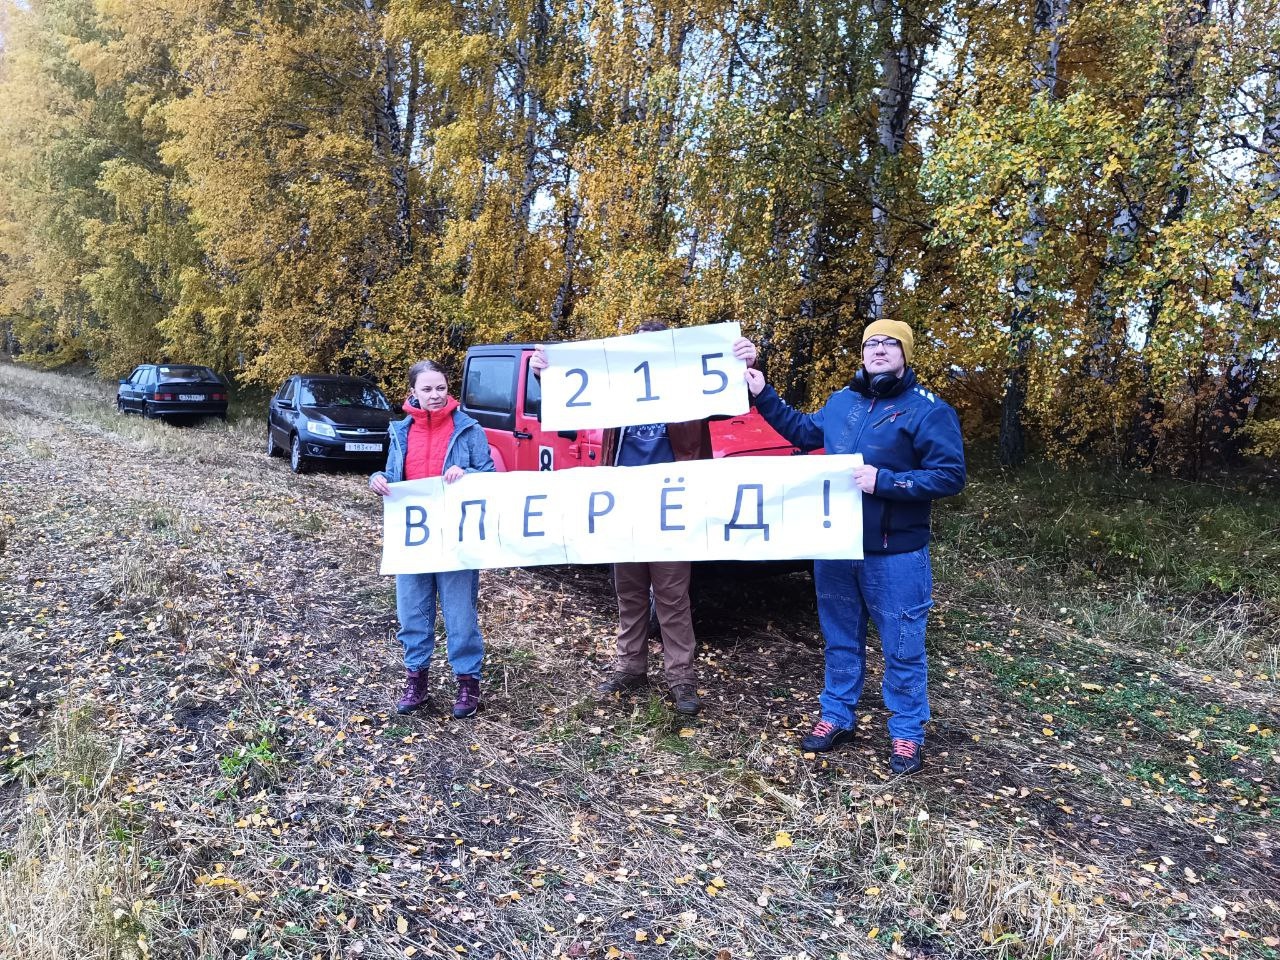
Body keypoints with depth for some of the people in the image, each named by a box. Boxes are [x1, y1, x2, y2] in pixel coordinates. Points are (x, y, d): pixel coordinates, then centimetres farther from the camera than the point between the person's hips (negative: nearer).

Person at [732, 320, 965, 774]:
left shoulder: (928, 409, -9)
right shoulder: (842, 401, 9)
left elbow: (951, 476, -14)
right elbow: (804, 432, 24)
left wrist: (884, 481, -23)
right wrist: (763, 395, 17)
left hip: (895, 555, -5)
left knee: (902, 650, 6)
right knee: (840, 640, 17)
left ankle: (907, 735, 22)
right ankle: (836, 717, 33)